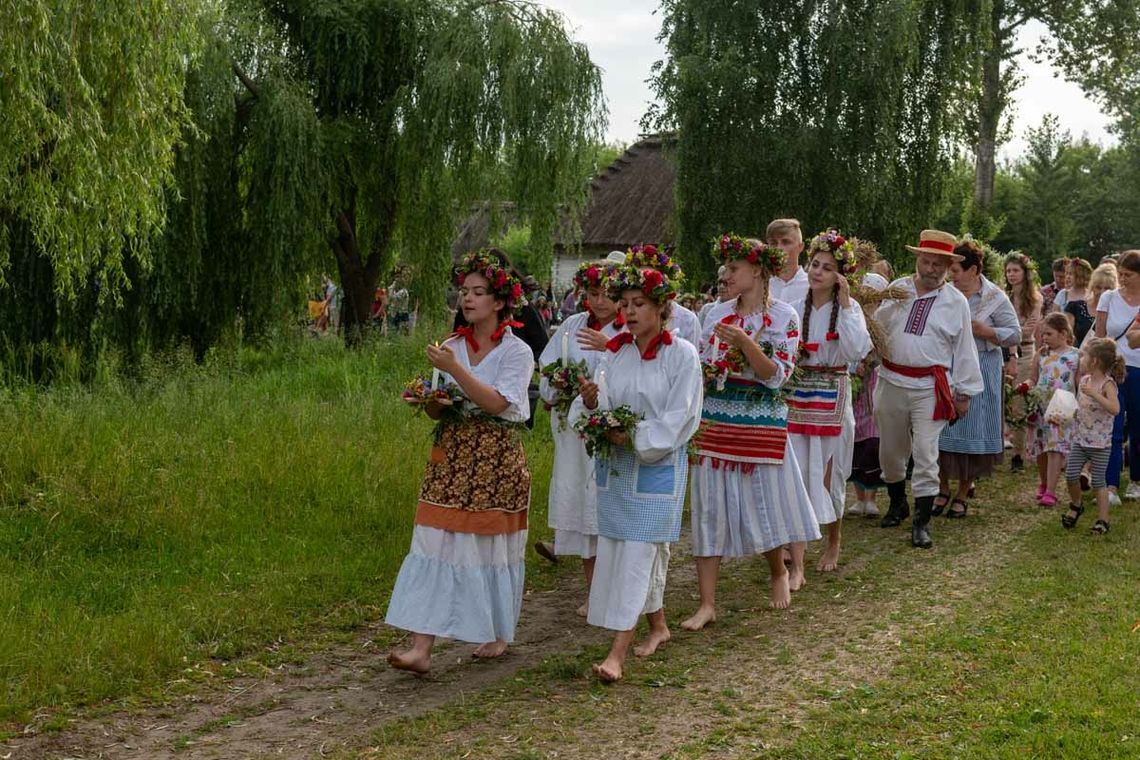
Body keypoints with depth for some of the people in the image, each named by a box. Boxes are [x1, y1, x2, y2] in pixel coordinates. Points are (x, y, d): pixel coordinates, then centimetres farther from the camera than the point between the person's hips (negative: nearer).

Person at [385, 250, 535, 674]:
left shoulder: (517, 352, -5)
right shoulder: (452, 347, 9)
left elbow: (496, 403, -19)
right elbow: (439, 410, 14)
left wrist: (454, 369, -25)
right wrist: (431, 402, -8)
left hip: (497, 457, -4)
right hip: (451, 454, 4)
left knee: (492, 547, 6)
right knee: (435, 545, -4)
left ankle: (499, 635, 27)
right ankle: (421, 648, -7)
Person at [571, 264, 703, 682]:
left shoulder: (682, 354, -7)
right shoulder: (615, 352, 6)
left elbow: (679, 419, -11)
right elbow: (602, 406, 1)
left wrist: (635, 437, -18)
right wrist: (591, 402, -21)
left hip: (657, 465, -5)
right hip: (613, 464, 5)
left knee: (637, 552, -8)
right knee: (625, 549, 12)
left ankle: (617, 652, -10)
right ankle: (658, 626, 33)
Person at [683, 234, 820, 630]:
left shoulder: (783, 316, -5)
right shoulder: (719, 314, 7)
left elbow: (777, 374, -14)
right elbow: (702, 368, 11)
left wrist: (744, 341, -25)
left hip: (761, 424, -4)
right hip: (715, 421, 4)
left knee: (764, 505, 8)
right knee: (709, 509, 1)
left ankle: (779, 573, 38)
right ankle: (707, 604, 6)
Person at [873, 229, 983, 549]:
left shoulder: (956, 302, 0)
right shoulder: (896, 289, 5)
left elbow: (965, 350, 3)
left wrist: (964, 392, 3)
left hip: (930, 388, -3)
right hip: (891, 382, 3)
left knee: (926, 457, -6)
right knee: (890, 451, 14)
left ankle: (921, 524, 2)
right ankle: (898, 504, 37)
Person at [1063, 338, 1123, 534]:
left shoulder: (1107, 384, -15)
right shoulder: (1084, 380, 6)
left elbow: (1115, 409, -30)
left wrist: (1094, 394, -34)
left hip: (1099, 443, -6)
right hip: (1080, 439, 6)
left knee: (1098, 481, 0)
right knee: (1071, 474, 0)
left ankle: (1102, 519, 10)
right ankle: (1075, 506, 25)